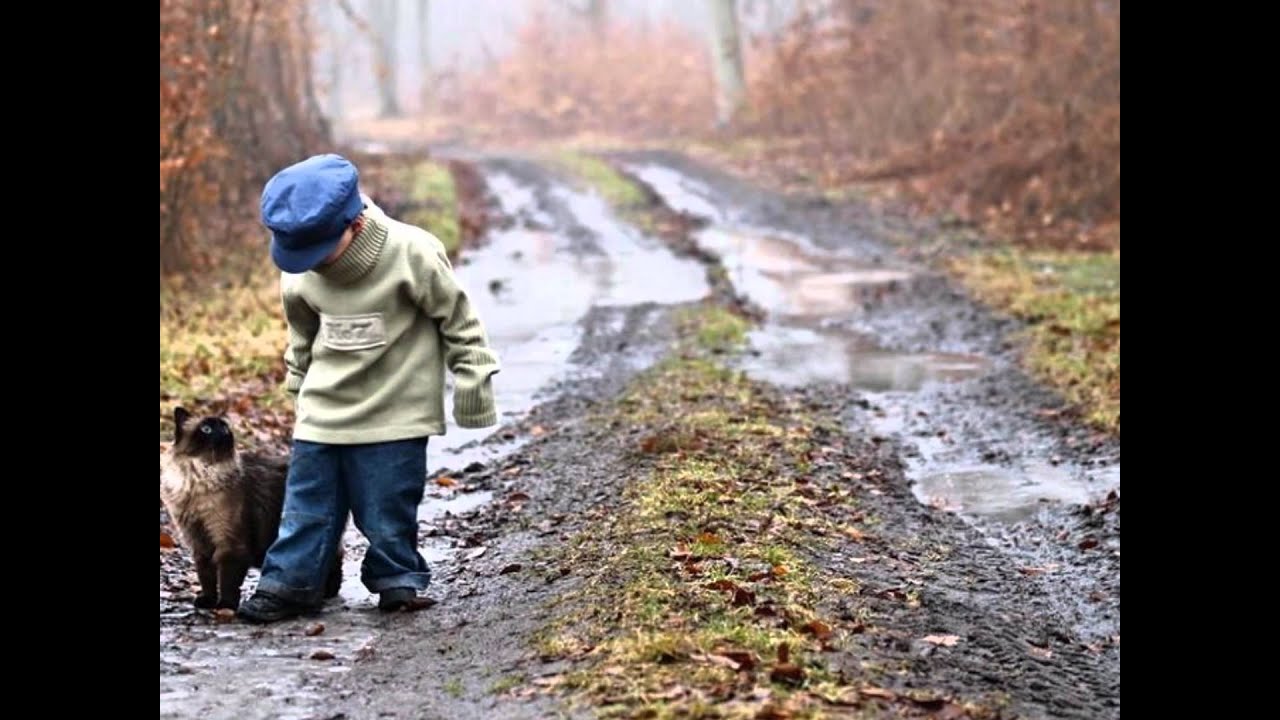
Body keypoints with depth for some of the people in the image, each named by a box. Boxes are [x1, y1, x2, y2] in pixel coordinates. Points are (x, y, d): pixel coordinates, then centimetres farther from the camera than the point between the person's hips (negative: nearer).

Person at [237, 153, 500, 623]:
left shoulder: (411, 254, -19)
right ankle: (289, 583, 15)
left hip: (394, 413, -4)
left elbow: (459, 321, -8)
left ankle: (397, 578, 21)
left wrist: (473, 386, -4)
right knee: (306, 508, 6)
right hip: (322, 413, 4)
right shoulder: (300, 273, -5)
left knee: (388, 511, 2)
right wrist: (299, 383, 22)